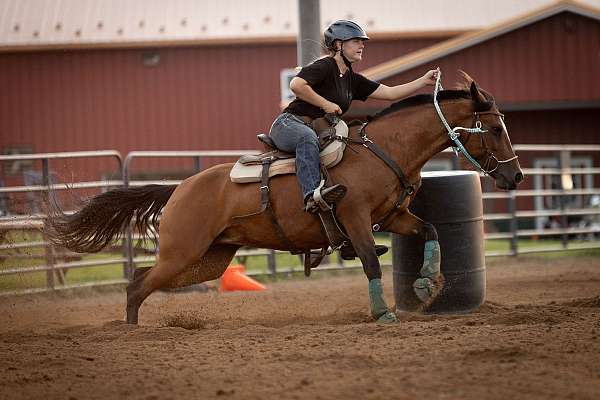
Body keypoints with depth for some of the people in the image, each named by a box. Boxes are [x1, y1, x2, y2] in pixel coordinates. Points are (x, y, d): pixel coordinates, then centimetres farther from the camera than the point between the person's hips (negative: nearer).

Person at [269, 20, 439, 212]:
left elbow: (390, 93, 12)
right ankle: (312, 194, -57)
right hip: (289, 124, -9)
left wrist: (425, 81, 7)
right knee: (307, 137, -41)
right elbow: (296, 85, -24)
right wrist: (326, 105, -19)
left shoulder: (353, 79, 15)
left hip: (318, 132, 9)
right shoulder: (325, 67, -9)